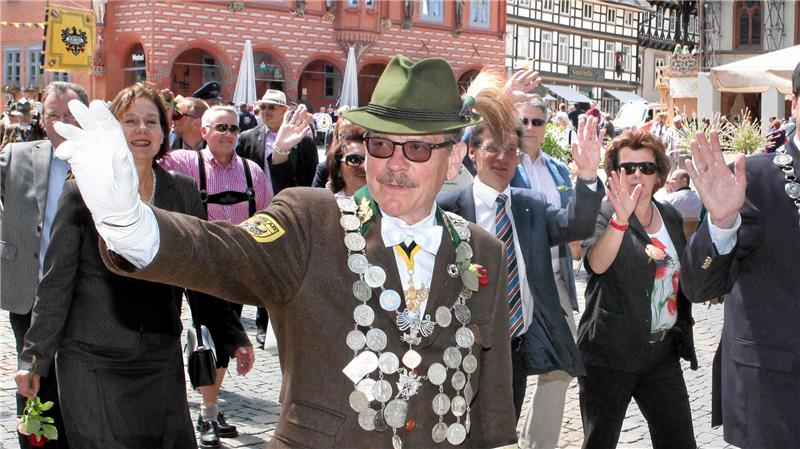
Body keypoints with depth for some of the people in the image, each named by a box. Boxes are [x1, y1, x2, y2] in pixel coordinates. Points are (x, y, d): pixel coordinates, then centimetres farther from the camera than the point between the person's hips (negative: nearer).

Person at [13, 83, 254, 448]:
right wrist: (34, 358, -1)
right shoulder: (81, 194, -4)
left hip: (162, 361, 3)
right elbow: (56, 284, 0)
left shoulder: (183, 192, 4)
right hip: (92, 362, -2)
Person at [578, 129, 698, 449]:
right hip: (609, 354, -4)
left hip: (663, 351, 4)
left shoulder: (671, 216, 9)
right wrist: (620, 217, -42)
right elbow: (597, 263, -29)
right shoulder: (601, 215, -8)